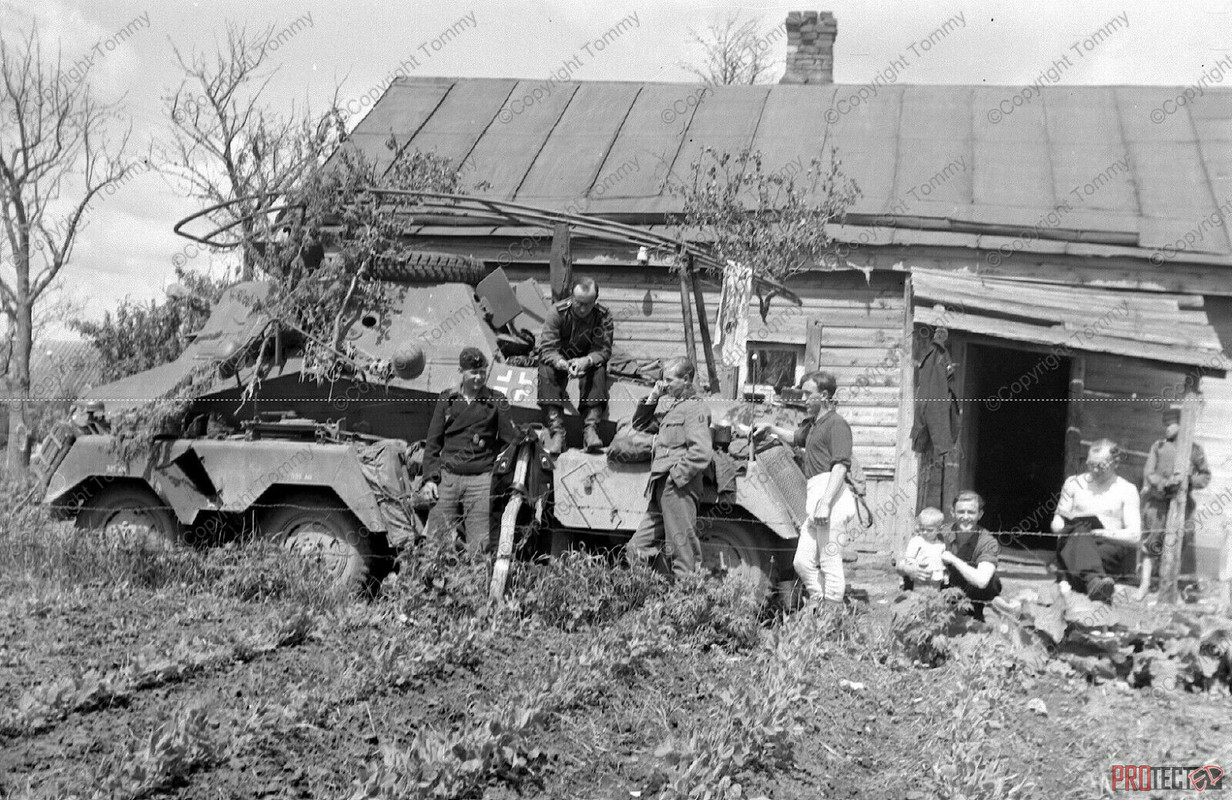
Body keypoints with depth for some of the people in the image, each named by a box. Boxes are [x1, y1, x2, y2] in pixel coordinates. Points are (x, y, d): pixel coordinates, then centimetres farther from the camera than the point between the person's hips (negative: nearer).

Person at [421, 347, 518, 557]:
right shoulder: (447, 399, 11)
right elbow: (433, 442, 13)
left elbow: (510, 439, 5)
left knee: (480, 546, -6)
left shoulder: (496, 400, 6)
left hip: (482, 479, -2)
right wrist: (429, 478, 4)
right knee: (434, 540, -2)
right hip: (447, 477, 2)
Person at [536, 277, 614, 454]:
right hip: (559, 360, 0)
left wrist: (587, 361, -42)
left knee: (599, 371, -32)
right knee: (546, 370, -32)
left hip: (588, 361, 1)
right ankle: (556, 430, -38)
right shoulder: (558, 312, -17)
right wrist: (564, 364, -44)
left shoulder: (603, 316, -13)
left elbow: (604, 349, -18)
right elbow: (547, 348, -22)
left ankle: (591, 428, -38)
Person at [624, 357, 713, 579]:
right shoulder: (673, 408, 20)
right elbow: (640, 424, 29)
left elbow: (702, 452, -20)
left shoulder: (695, 408, -8)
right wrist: (652, 398, 16)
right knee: (636, 549, 11)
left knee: (683, 551, -7)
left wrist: (677, 475, -18)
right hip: (661, 490, 10)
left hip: (678, 490, -10)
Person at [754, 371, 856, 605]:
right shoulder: (812, 424, 25)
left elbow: (841, 465, -18)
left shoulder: (836, 424, -6)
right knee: (803, 562, 8)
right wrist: (770, 427, 38)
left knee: (830, 563, -7)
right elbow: (795, 437, 50)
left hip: (832, 497, -10)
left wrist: (826, 502, -27)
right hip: (814, 498, 10)